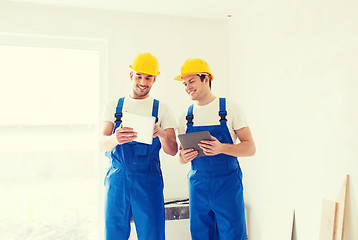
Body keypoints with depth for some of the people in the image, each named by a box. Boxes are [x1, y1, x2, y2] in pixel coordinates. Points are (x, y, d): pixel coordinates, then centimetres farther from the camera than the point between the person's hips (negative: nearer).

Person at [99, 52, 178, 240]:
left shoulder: (161, 109, 6)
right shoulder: (113, 106, 9)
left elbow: (172, 150, -1)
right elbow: (102, 143, -3)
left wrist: (162, 134, -23)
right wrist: (115, 139, -27)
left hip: (148, 181, -1)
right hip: (117, 179, 1)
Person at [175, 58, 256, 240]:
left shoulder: (229, 108, -4)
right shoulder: (186, 117, 7)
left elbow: (250, 148, -5)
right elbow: (181, 156, 12)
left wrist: (221, 148, -22)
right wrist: (183, 156, -12)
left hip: (227, 184, -3)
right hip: (197, 185, 3)